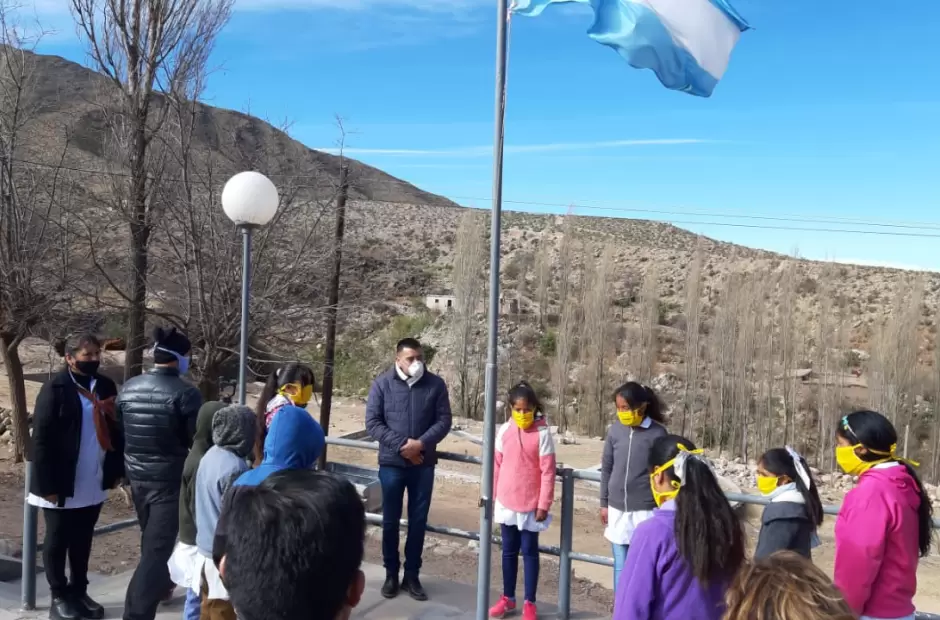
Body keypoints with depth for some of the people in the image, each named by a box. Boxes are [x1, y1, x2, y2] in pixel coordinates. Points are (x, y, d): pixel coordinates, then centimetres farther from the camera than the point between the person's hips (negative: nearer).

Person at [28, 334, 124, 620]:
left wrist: (116, 469, 5)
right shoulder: (55, 387, -12)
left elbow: (115, 429, 9)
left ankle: (79, 592, 30)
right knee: (58, 541, 10)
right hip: (63, 484, -5)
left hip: (94, 484, 5)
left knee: (82, 541, 17)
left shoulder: (106, 386, 4)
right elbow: (41, 438, -14)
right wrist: (48, 484, -16)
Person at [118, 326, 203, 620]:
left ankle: (159, 586, 45)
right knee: (158, 546, -1)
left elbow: (118, 430, 10)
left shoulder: (129, 388, 0)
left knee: (151, 539, 26)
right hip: (170, 479, -7)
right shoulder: (185, 392, -18)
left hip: (136, 475, 7)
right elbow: (198, 439, -13)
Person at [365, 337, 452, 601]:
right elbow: (372, 422, -6)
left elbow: (444, 421, -2)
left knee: (418, 521, 8)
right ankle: (391, 574, 24)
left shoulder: (436, 384, -1)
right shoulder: (382, 384, -4)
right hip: (391, 463, -1)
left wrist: (421, 443, -17)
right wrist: (401, 445, -16)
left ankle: (412, 575, 22)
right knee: (390, 521, 9)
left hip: (424, 465, 1)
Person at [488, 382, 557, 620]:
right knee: (509, 550, 15)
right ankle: (508, 598, 28)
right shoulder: (504, 430, -2)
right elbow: (496, 465, 5)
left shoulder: (542, 433, -12)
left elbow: (548, 472, -10)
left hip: (531, 504, -4)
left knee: (529, 551, 8)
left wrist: (544, 505, -11)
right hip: (506, 502, 4)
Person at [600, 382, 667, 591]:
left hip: (645, 510, -3)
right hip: (617, 509, 3)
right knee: (620, 566, 11)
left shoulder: (657, 433, -8)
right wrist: (604, 503, 11)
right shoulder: (615, 429, 1)